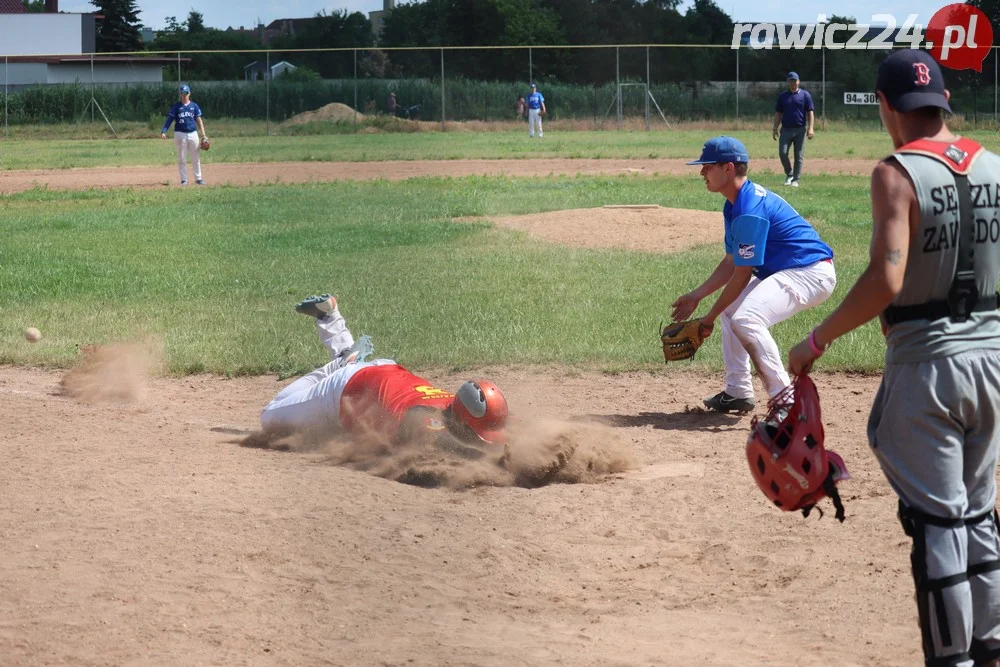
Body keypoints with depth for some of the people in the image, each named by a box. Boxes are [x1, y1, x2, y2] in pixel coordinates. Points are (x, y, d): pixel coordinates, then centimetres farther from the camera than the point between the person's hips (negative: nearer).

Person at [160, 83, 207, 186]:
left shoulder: (194, 106, 8)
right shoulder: (176, 106, 3)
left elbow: (199, 120, 8)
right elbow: (170, 119, -2)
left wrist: (203, 135, 0)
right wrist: (163, 131, -16)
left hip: (193, 134, 2)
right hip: (180, 134, -2)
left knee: (196, 158, 5)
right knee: (182, 158, 1)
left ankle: (198, 178, 14)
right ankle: (184, 179, 6)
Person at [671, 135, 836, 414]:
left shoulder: (750, 211, -23)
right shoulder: (735, 205, 10)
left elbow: (742, 275, -19)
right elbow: (732, 262, 17)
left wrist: (710, 317, -10)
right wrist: (696, 295, 15)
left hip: (812, 274, -12)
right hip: (781, 271, 12)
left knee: (746, 319, -28)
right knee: (730, 309, 23)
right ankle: (738, 392, 26)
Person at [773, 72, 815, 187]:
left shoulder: (805, 95, 4)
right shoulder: (782, 96, 10)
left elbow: (810, 112, 0)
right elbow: (778, 113, 13)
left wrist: (810, 128, -10)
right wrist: (775, 129, 4)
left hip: (800, 130, -2)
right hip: (786, 129, 2)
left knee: (799, 155, 0)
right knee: (782, 152, -11)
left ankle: (795, 180, 6)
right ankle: (789, 173, 10)